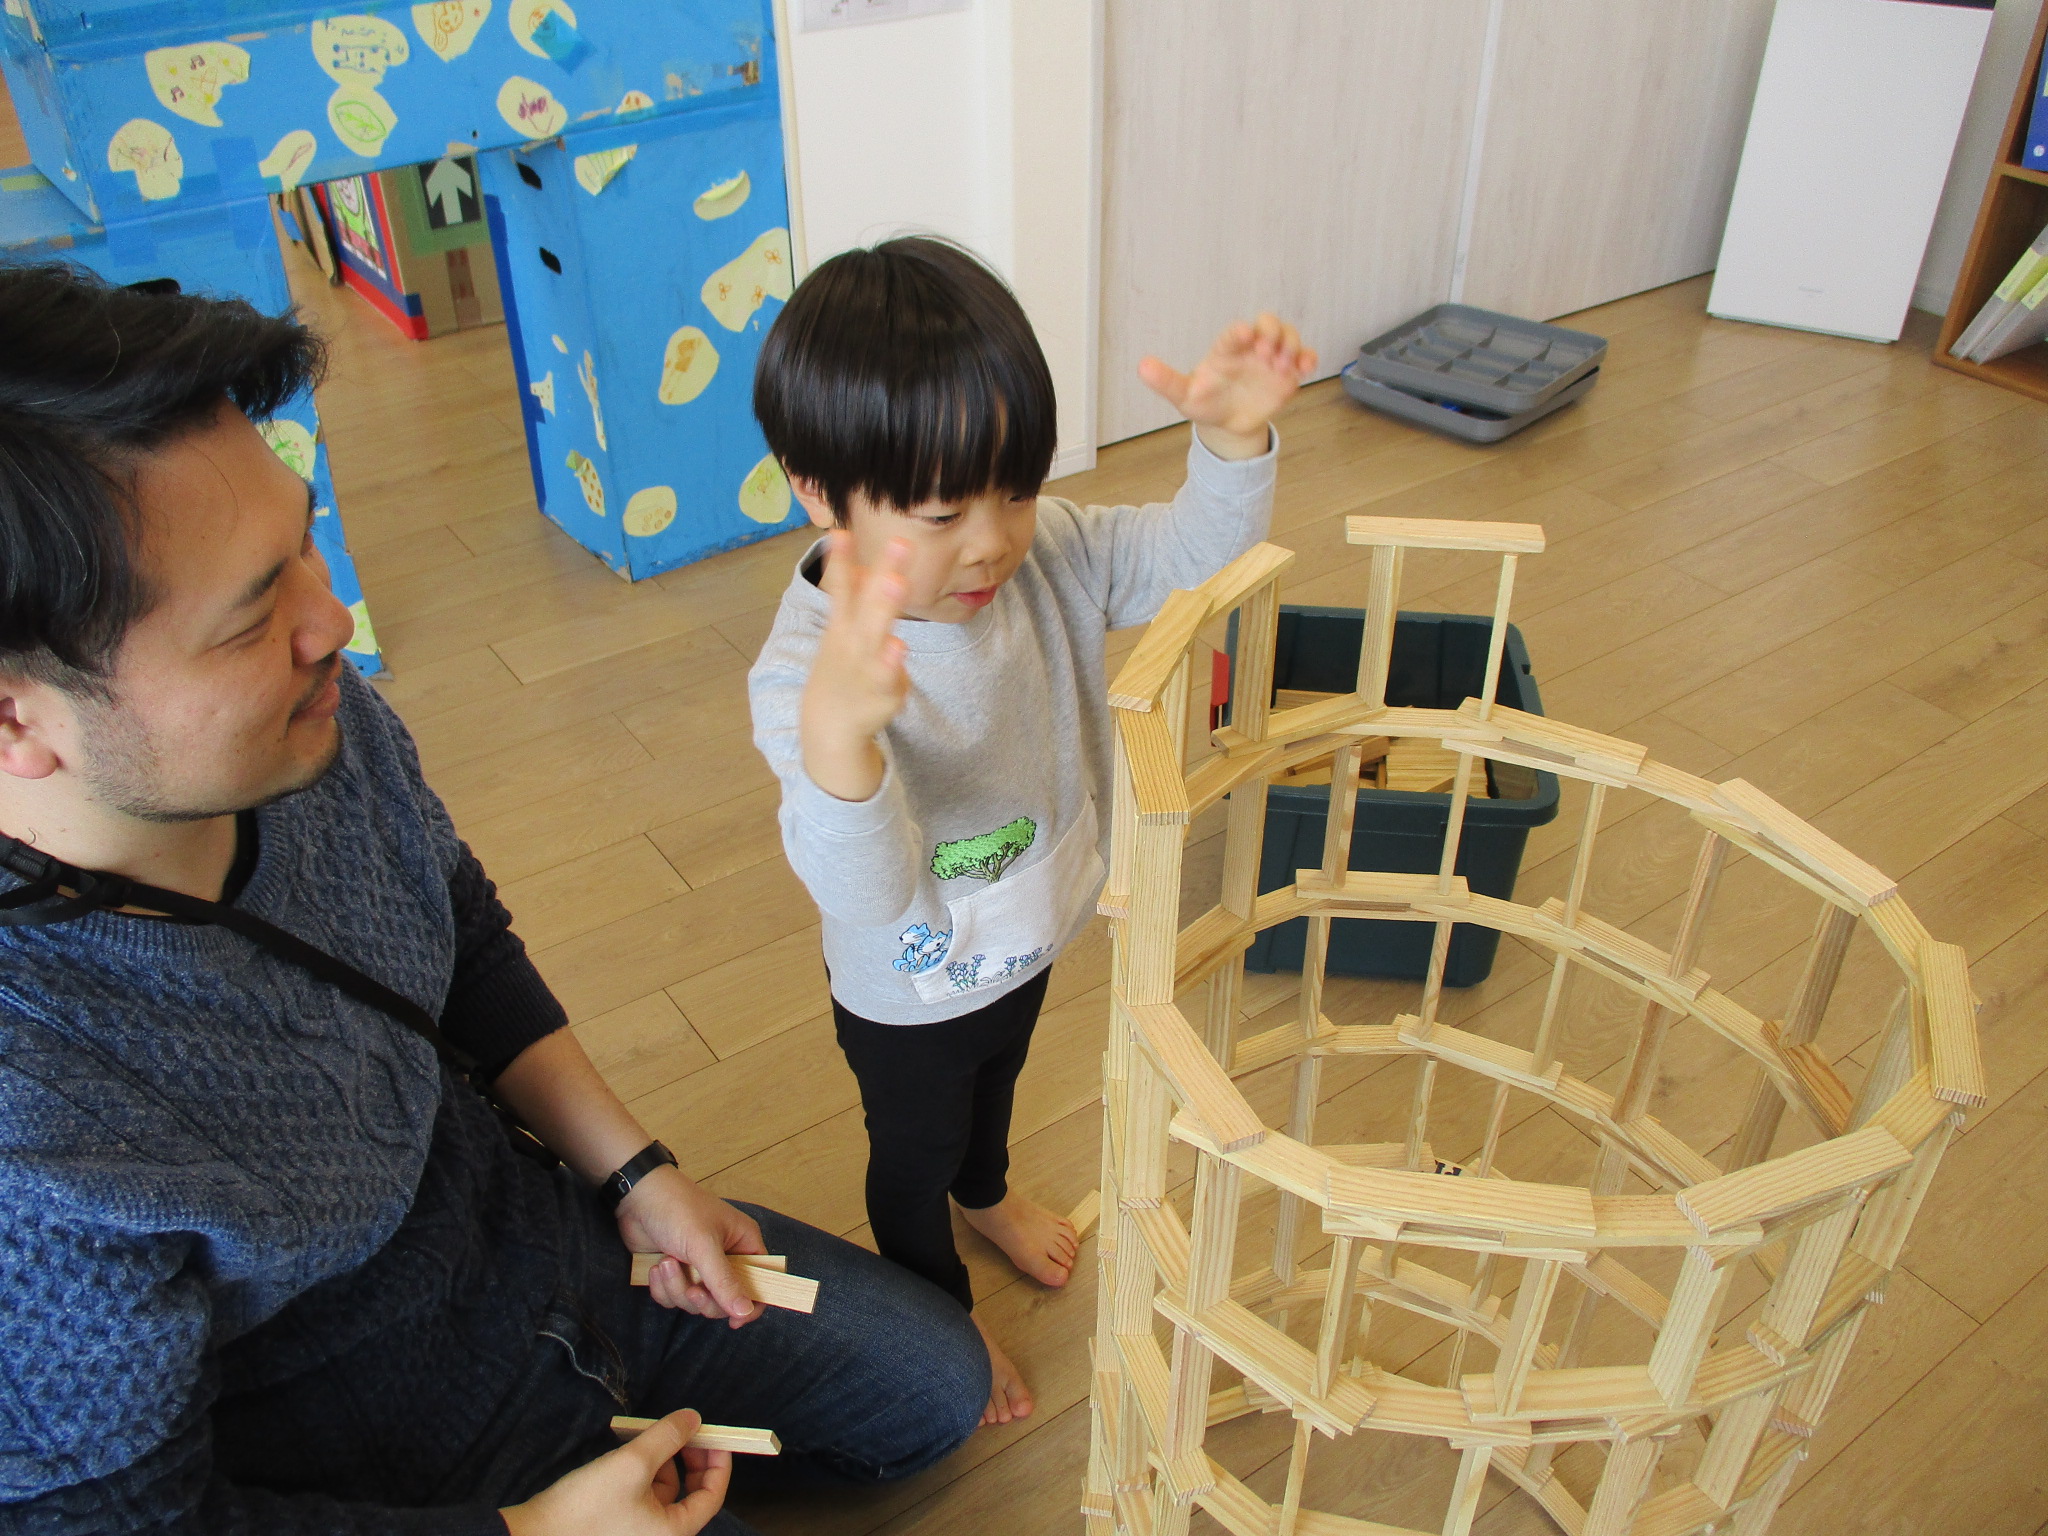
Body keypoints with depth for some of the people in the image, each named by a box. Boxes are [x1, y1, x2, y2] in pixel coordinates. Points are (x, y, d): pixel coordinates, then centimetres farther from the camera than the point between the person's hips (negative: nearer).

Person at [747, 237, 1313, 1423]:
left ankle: (988, 1194, 72)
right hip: (911, 996, -5)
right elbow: (874, 900, -49)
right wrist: (837, 737, -71)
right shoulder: (804, 670, -40)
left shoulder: (1050, 554, -21)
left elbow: (1197, 553, -10)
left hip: (1031, 935, 6)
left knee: (997, 1081, 37)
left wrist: (1234, 435, -32)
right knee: (914, 1156, 26)